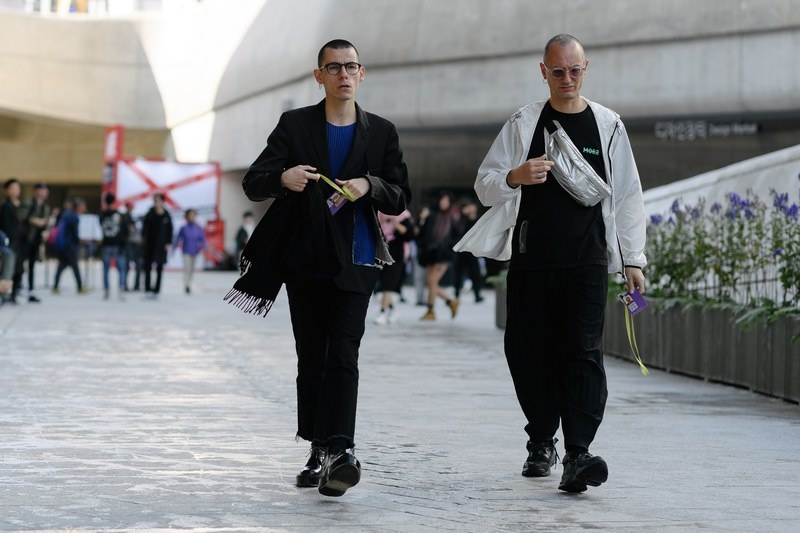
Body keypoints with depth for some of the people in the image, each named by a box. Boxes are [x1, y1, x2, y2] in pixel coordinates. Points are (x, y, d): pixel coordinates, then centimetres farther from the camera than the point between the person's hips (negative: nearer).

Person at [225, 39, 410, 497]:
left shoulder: (381, 132, 7)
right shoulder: (295, 125, 5)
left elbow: (400, 200, 6)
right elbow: (253, 184, -3)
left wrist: (370, 186, -15)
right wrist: (282, 178, -26)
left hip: (354, 262, -2)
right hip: (305, 262, 2)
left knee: (342, 355, -15)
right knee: (312, 360, 8)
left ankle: (339, 451, -24)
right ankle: (319, 453, 16)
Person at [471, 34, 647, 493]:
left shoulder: (608, 126, 8)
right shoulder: (524, 124, 8)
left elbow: (628, 196, 11)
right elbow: (484, 186, 8)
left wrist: (633, 260, 6)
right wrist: (514, 177, -15)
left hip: (587, 262, -1)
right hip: (531, 260, 2)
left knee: (584, 352, -12)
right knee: (527, 351, 4)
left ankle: (577, 455, -19)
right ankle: (542, 442, 23)